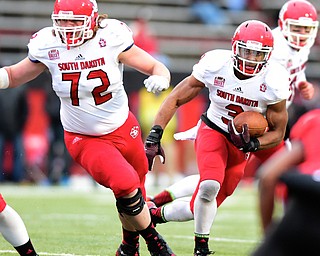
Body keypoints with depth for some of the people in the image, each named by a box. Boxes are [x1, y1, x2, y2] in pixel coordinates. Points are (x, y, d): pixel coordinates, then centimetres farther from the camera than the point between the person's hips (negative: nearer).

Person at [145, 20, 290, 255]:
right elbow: (176, 99, -12)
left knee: (200, 209, 3)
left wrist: (252, 145, -28)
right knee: (210, 185, -30)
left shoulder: (273, 81, -20)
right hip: (213, 130, -2)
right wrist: (154, 136, -20)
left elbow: (278, 132, -8)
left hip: (243, 142, 2)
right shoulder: (215, 65, -21)